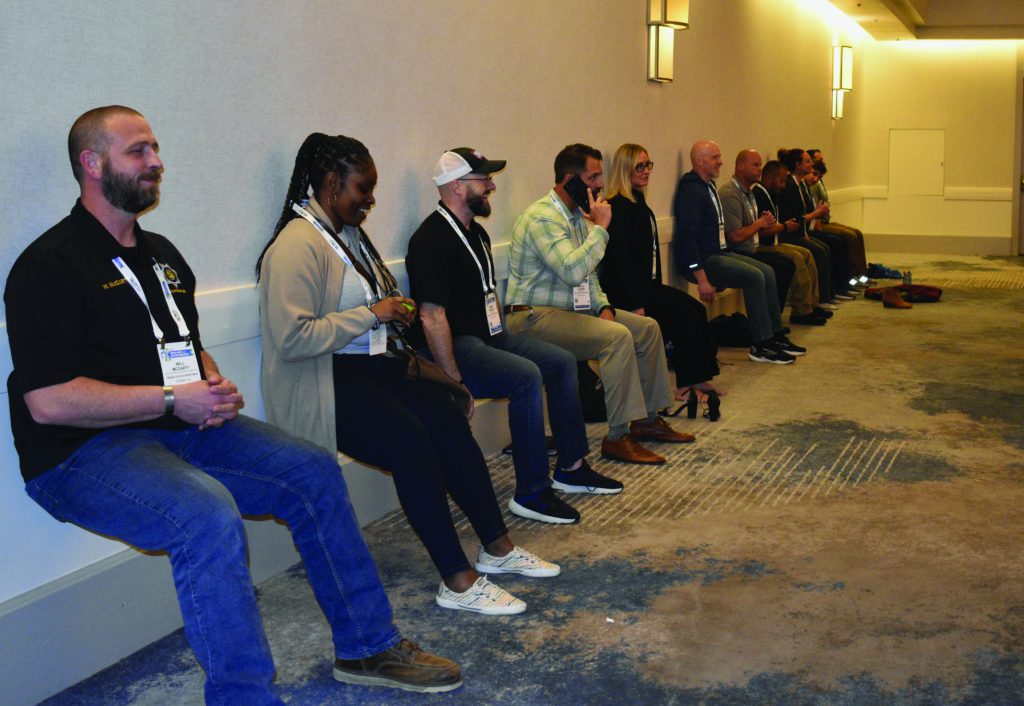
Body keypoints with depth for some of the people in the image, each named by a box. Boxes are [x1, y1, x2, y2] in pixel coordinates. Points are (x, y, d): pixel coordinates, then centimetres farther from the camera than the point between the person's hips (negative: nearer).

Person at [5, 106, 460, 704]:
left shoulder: (161, 255, 17)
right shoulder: (50, 266, -10)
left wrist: (214, 385, 4)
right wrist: (173, 399, -17)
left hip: (178, 429, 8)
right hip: (84, 453, -8)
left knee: (313, 470, -4)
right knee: (209, 515, -35)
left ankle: (368, 647, 7)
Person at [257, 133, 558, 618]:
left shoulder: (349, 233, 16)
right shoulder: (297, 245, -15)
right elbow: (292, 338, -24)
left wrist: (395, 313, 9)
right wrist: (371, 314, -19)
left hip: (368, 364, 9)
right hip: (318, 383, -9)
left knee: (449, 418, -14)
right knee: (411, 441, -29)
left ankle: (496, 547, -6)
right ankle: (457, 581, -22)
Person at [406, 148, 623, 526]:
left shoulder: (476, 232, 14)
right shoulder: (432, 239, -18)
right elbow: (432, 317, -25)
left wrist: (503, 340, 16)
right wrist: (455, 382, -26)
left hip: (490, 337, 11)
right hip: (457, 346, -11)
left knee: (563, 362, 7)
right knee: (527, 377, -29)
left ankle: (571, 468, 15)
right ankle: (531, 494, -21)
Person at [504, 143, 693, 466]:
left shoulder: (578, 214, 14)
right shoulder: (542, 217, -18)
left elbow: (587, 272, 20)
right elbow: (573, 270, -30)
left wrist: (604, 306, 3)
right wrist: (600, 227, -21)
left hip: (574, 307, 10)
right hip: (536, 316, -10)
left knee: (648, 328, 6)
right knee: (618, 336, -28)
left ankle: (647, 419, 16)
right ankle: (618, 438, -23)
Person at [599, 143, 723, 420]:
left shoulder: (639, 203, 16)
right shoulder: (619, 206, -14)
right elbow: (619, 258, -21)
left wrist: (656, 289, 8)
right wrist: (636, 305, -24)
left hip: (646, 284, 9)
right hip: (625, 290, -9)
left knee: (696, 310, -4)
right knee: (686, 314, -17)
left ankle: (698, 379, -4)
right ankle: (687, 386, -9)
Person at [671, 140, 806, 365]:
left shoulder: (709, 186, 17)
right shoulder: (691, 190, -16)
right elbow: (687, 235, -24)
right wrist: (702, 280, -27)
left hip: (718, 254, 10)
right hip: (701, 261, -10)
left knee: (767, 271, 3)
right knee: (755, 277, -21)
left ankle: (775, 336, 8)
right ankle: (761, 346, -15)